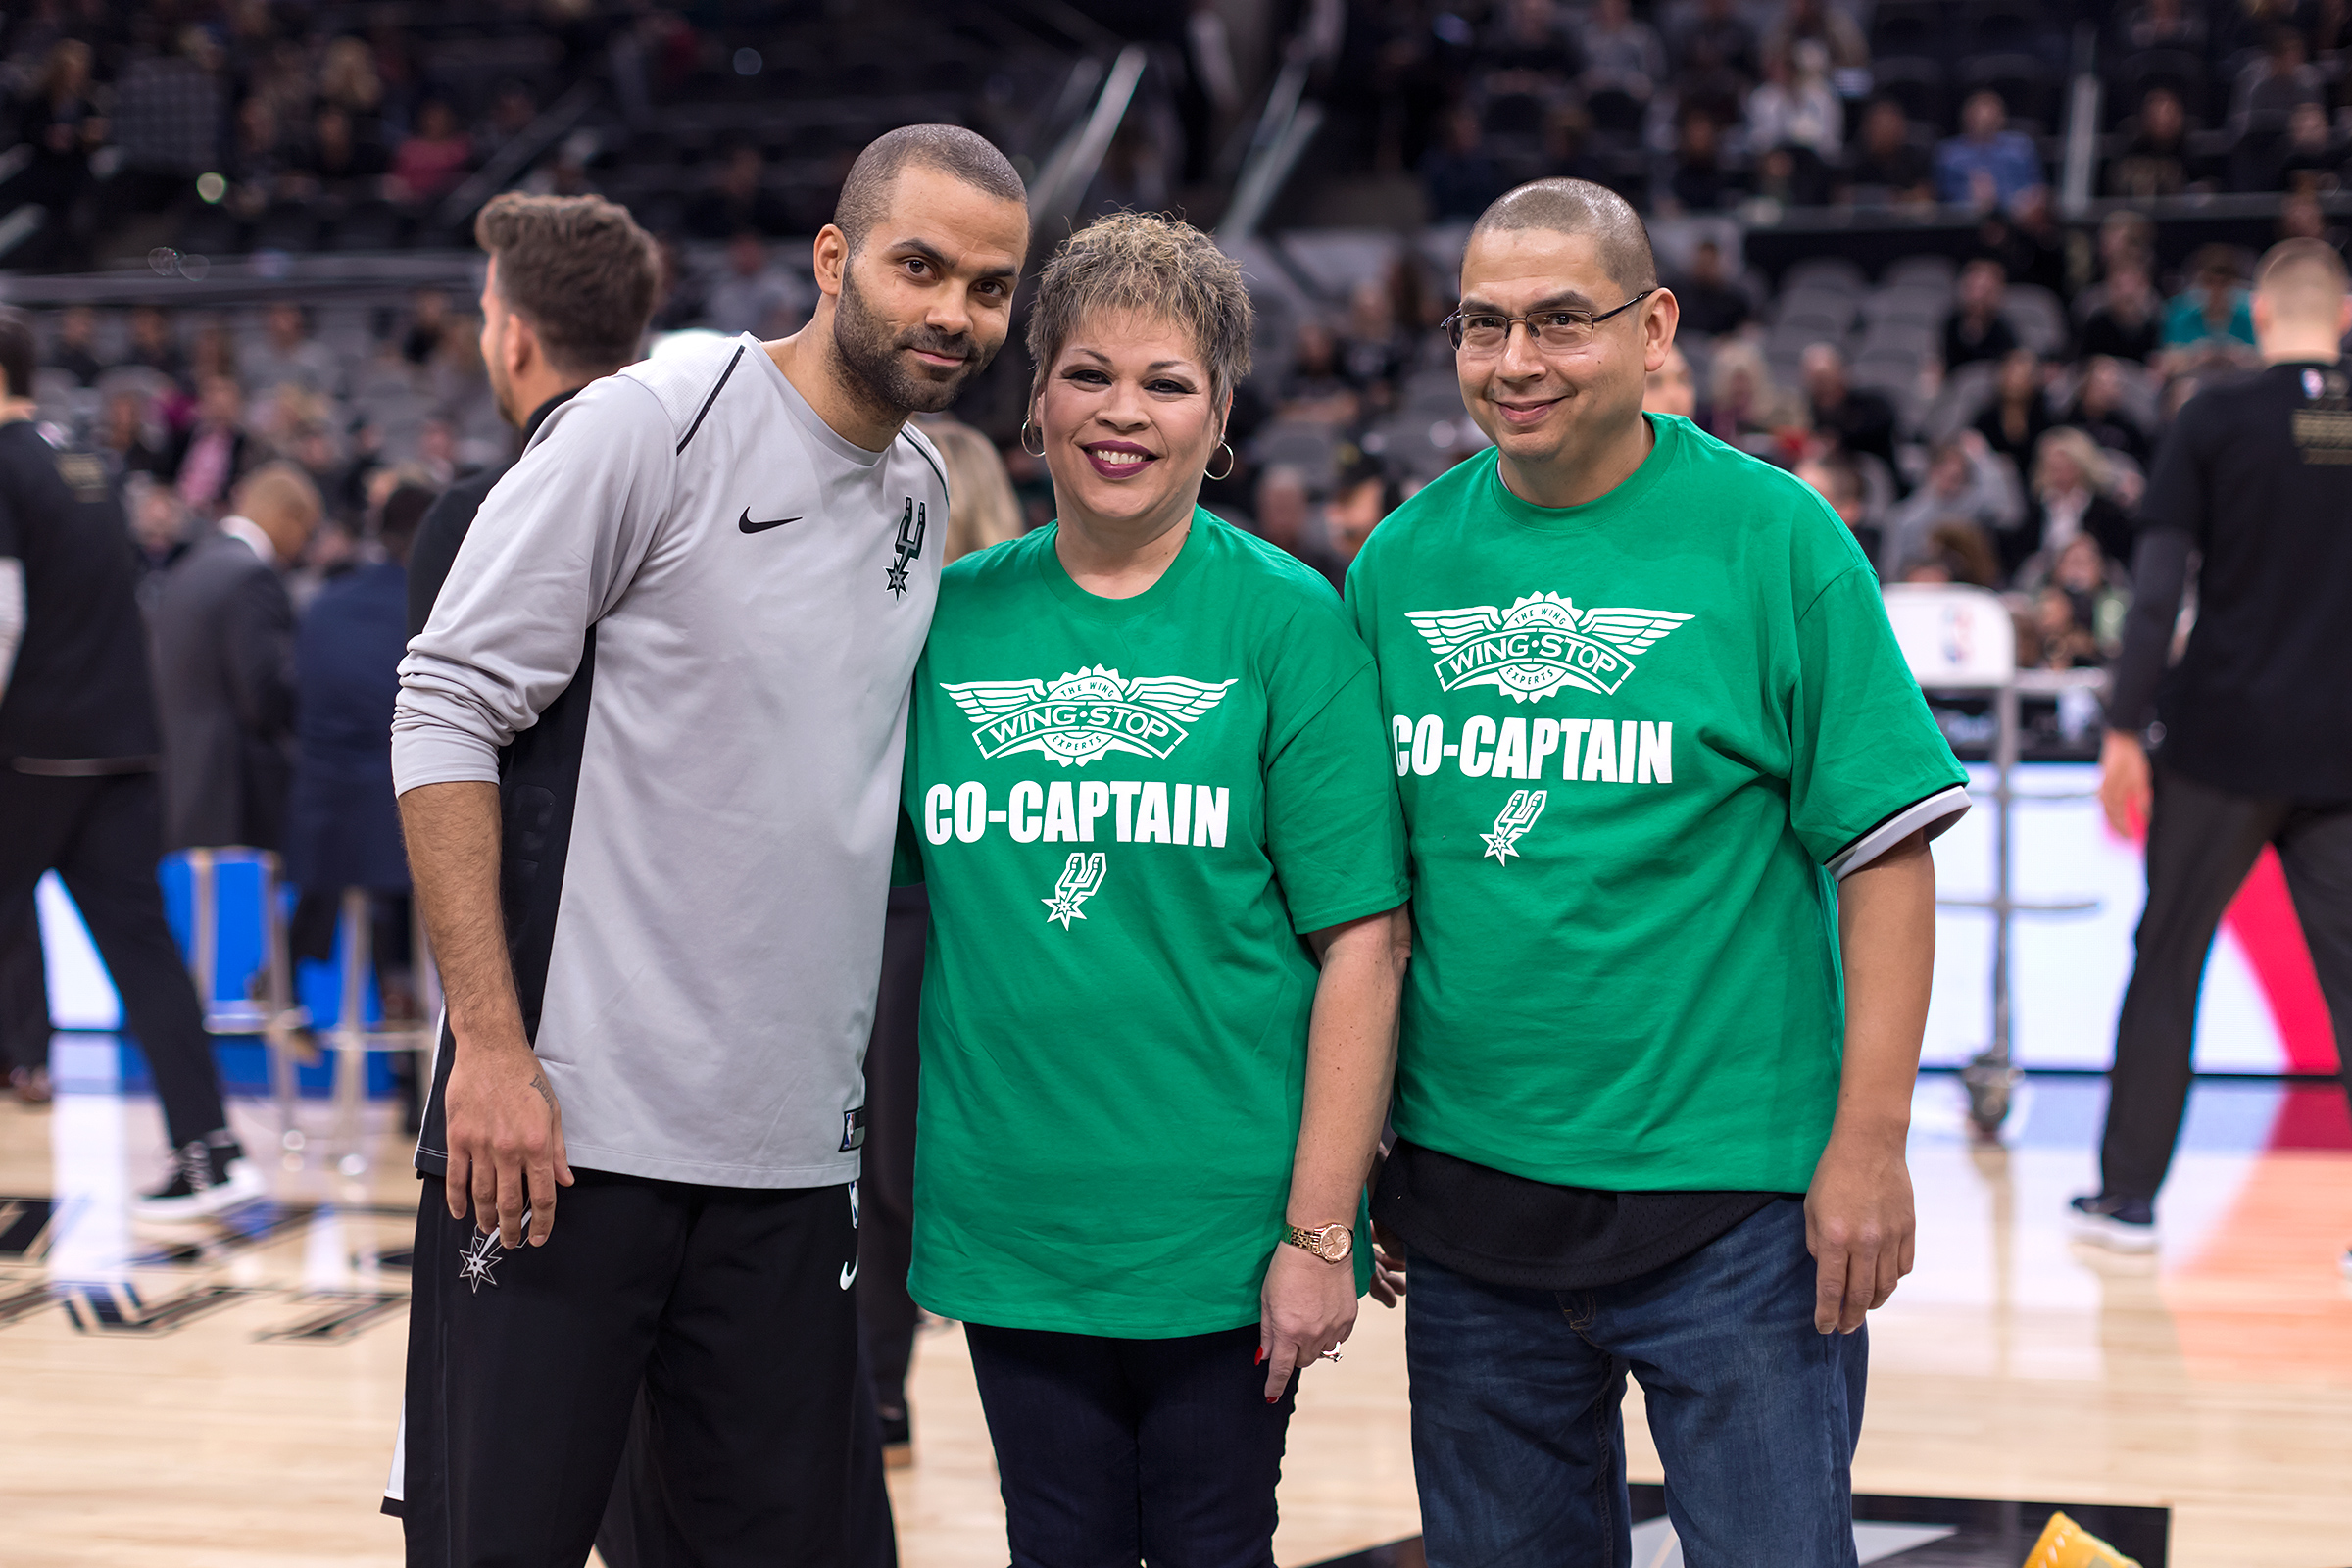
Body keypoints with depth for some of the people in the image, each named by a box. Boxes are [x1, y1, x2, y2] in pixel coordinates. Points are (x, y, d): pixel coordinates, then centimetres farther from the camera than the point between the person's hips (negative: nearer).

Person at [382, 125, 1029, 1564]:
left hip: (793, 1158, 6)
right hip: (564, 1122, -6)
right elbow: (448, 710, -10)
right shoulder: (650, 425, -7)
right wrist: (491, 1044, -16)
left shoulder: (928, 497, 12)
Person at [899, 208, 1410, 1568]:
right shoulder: (955, 615, 4)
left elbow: (1363, 940, -9)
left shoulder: (1287, 619, -5)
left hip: (1223, 1234, -3)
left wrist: (1321, 1231, -13)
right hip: (1008, 1223, 3)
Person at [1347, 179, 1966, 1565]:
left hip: (1730, 1201, -4)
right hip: (1466, 1192, 4)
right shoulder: (1403, 557, 5)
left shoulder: (1771, 537, -6)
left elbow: (1885, 850, -8)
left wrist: (1869, 1142, -13)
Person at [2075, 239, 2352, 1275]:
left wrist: (2125, 729, -6)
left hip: (2223, 738, -2)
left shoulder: (2217, 422, -4)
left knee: (2167, 964, 10)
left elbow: (2158, 591, -9)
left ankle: (2128, 1194, 15)